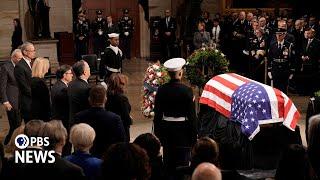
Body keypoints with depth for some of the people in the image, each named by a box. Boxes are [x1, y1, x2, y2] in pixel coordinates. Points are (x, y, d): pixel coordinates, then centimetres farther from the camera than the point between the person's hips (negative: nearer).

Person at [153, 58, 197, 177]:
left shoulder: (161, 90, -3)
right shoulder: (186, 91, -12)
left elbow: (157, 114, 0)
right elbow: (192, 115, -10)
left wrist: (157, 134, 8)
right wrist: (194, 136, -2)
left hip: (166, 128, 3)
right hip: (182, 129, -3)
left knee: (168, 161, 14)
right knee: (182, 161, 4)